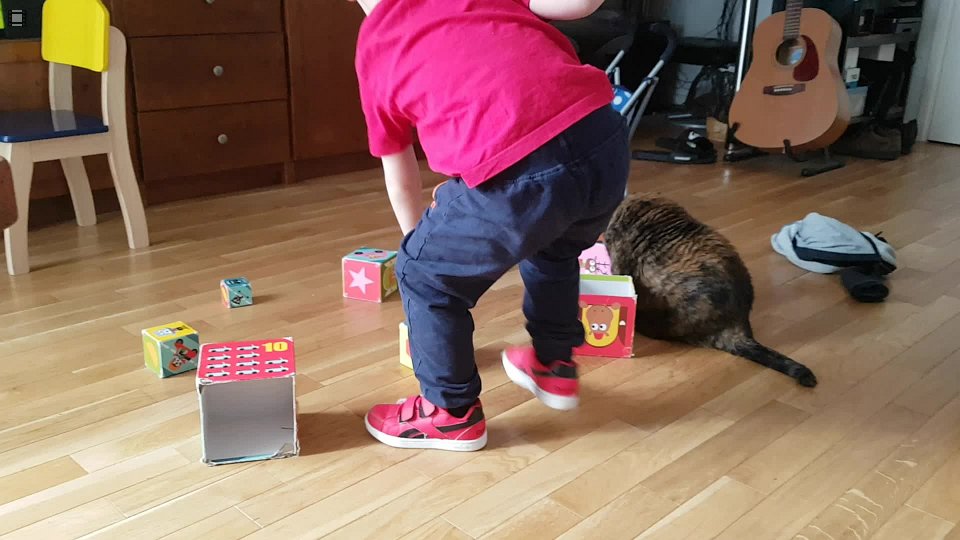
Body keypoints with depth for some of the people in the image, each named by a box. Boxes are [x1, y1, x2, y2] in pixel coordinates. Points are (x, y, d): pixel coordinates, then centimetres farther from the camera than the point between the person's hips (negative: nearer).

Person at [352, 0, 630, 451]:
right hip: (606, 140, 5)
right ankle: (555, 368, 52)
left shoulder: (374, 46, 21)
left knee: (425, 276, 23)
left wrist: (420, 243, 48)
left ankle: (453, 413, 36)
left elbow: (400, 178, 30)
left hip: (516, 173, -5)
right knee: (554, 250, 37)